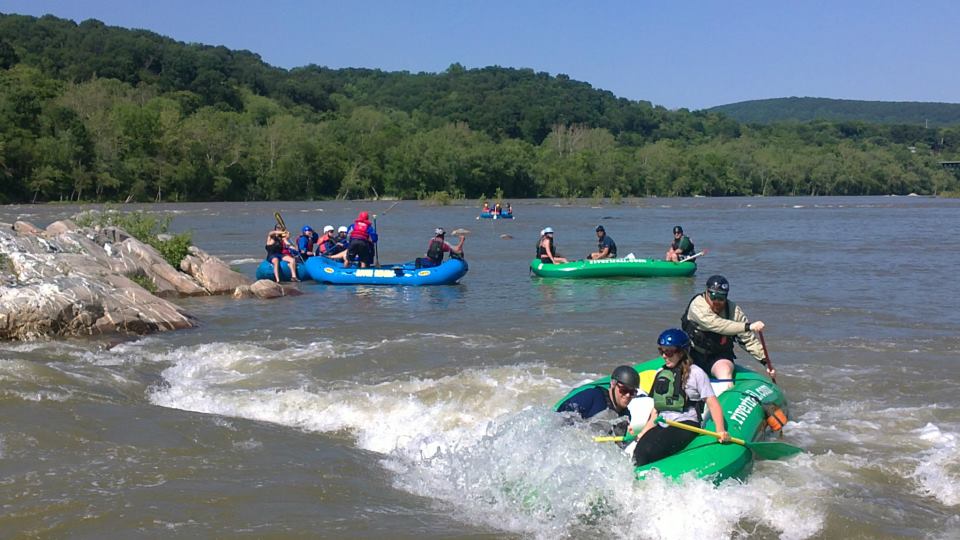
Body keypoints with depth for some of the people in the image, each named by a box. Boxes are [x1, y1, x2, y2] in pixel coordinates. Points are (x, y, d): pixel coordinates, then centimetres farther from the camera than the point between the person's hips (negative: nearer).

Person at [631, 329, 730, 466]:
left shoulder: (696, 373, 1)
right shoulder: (660, 375, 20)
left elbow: (712, 403, -5)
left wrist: (721, 430, -21)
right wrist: (643, 433, 11)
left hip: (686, 425, -6)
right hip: (662, 426, 6)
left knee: (650, 451, -32)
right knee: (639, 451, -26)